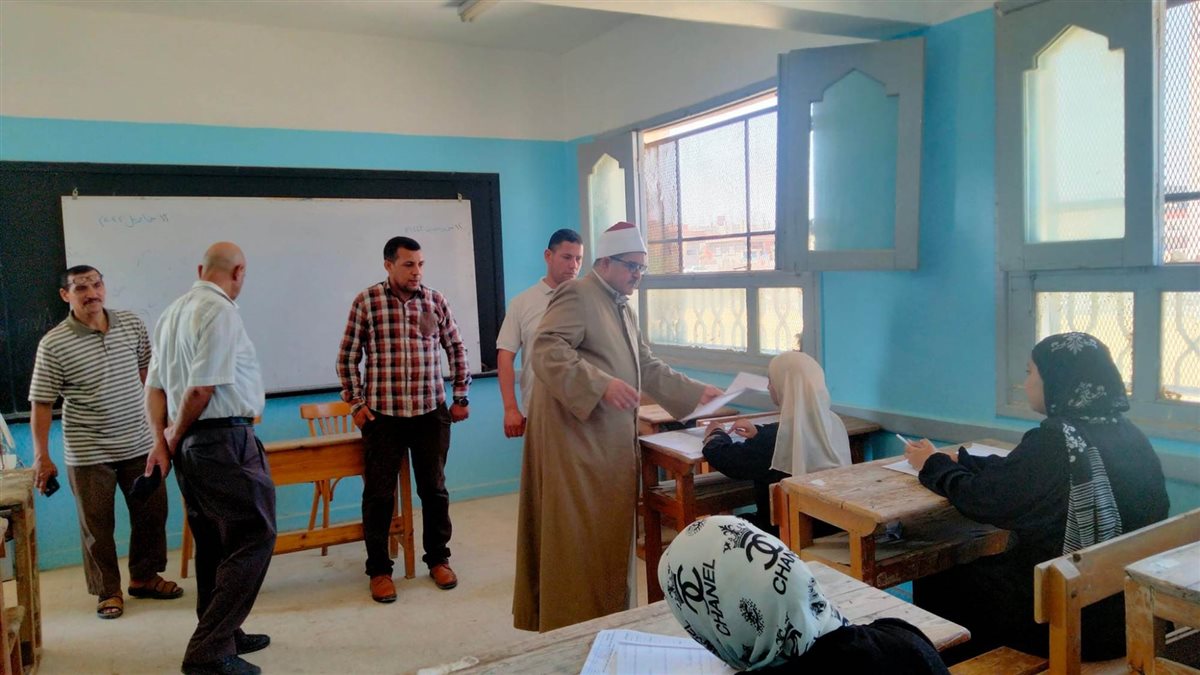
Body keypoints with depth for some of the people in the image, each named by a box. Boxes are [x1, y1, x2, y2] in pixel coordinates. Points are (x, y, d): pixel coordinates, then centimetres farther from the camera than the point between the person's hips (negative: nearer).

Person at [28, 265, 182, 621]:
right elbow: (41, 403, -8)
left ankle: (144, 577, 33)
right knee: (96, 525, 7)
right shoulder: (53, 345, -11)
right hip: (88, 454, -4)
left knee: (152, 512, 13)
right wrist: (41, 456, -9)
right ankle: (108, 591, 25)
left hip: (139, 444, 4)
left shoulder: (132, 324, 0)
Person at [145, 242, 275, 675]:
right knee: (253, 538, -4)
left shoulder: (173, 312, 15)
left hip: (191, 444, 10)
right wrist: (176, 437, -3)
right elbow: (201, 389, -18)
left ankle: (223, 636, 27)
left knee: (213, 543, 16)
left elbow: (154, 387, 13)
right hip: (225, 440, -9)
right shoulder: (220, 312, -13)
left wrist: (162, 440, 6)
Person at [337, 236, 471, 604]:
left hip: (431, 412, 2)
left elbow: (456, 349, 12)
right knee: (379, 494, 4)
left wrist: (461, 396, 10)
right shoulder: (366, 302, -3)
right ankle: (379, 569, 20)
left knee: (434, 489, 11)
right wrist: (355, 404, 0)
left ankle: (438, 559, 28)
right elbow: (347, 357, 3)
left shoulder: (435, 301, 3)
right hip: (382, 414, -2)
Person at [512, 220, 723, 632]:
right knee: (579, 536, -3)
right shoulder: (577, 295, -10)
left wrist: (696, 393, 16)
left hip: (612, 442, 9)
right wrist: (602, 385, -30)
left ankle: (608, 621, 24)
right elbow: (546, 351, -22)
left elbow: (648, 368, 24)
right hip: (576, 438, -9)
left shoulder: (622, 309, 20)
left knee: (610, 533, 13)